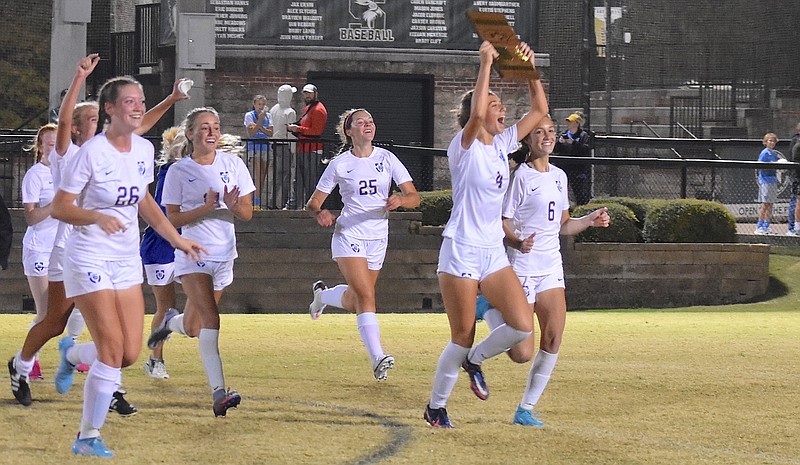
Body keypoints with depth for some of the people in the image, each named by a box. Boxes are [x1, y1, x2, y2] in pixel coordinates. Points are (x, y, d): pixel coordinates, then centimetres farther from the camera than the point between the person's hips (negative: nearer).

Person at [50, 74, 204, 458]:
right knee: (113, 350, -13)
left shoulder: (144, 149, 4)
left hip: (127, 259, 6)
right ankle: (88, 437, 0)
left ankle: (71, 354, 31)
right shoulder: (91, 152, -15)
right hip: (89, 258, -6)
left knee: (131, 353, 0)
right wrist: (98, 217, -30)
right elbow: (58, 207, -14)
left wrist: (177, 239, 17)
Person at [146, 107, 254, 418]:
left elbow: (247, 214, 6)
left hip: (224, 255, 4)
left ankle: (171, 322, 47)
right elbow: (173, 218, -4)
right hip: (193, 254, -4)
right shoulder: (179, 171, -2)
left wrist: (231, 204, -17)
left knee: (192, 329, 10)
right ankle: (219, 393, -25)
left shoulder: (233, 165, 5)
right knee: (210, 319, -21)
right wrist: (207, 208, -19)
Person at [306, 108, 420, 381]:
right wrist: (320, 214, -21)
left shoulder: (386, 159, 3)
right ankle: (377, 359, -25)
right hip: (349, 236, -4)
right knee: (366, 297, -20)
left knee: (354, 303, 13)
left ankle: (321, 295, 46)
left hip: (378, 239, 4)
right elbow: (313, 204, 2)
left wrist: (400, 200, -25)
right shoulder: (340, 164, -1)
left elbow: (414, 197, -2)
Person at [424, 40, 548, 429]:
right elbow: (475, 113, -30)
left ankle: (474, 360, 19)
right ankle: (435, 407, 16)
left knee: (522, 327, -9)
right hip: (461, 251, -6)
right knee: (462, 338, -2)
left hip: (494, 253, 6)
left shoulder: (502, 144, 11)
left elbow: (539, 109, 12)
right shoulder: (465, 146, -9)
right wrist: (486, 64, -24)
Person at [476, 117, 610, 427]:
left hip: (551, 267, 7)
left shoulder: (559, 177, 11)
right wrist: (518, 243, -32)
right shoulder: (521, 176, -11)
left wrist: (590, 220, 4)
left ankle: (526, 410, 7)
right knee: (523, 353, -9)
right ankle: (487, 308, 16)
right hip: (521, 269, -7)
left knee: (553, 339, -4)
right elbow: (502, 224, -12)